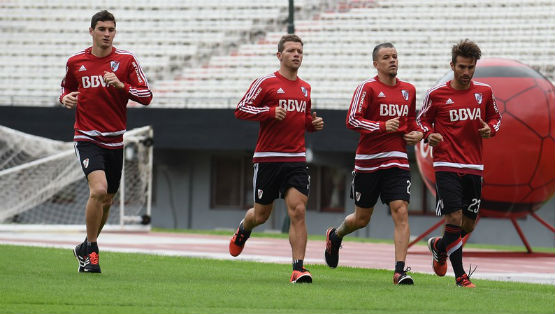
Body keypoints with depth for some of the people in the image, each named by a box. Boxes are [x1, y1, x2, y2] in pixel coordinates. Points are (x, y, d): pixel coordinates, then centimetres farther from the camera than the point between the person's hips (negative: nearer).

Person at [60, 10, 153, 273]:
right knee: (98, 190, -23)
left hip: (115, 141, 2)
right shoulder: (75, 62, 3)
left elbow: (146, 96, -2)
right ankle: (91, 251, -8)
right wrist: (66, 98, -3)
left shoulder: (126, 60, 0)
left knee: (106, 201, 10)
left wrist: (121, 85, -18)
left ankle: (85, 248, 33)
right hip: (87, 139, -2)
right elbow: (67, 89, 20)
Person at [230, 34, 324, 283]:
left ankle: (298, 269, -14)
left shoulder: (305, 88, 14)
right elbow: (240, 110, -7)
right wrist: (271, 111, -19)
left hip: (296, 159, 3)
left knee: (298, 211, -13)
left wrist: (314, 123, 6)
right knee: (261, 214, 9)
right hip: (267, 158, -3)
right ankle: (244, 230, 45)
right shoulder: (266, 83, -3)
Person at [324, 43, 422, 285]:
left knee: (400, 211, -14)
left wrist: (417, 133, 8)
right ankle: (335, 235, 43)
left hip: (397, 161, 3)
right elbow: (352, 120, -14)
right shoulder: (367, 88, -5)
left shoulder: (408, 90, 11)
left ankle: (400, 270, -16)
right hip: (368, 162, -3)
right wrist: (383, 126, -22)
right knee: (362, 218, 9)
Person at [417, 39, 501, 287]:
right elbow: (422, 120, 10)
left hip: (474, 168, 4)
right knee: (454, 218, -15)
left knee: (468, 225, 7)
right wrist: (429, 135, -11)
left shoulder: (484, 92, 7)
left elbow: (495, 116, 20)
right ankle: (460, 276, -6)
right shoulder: (436, 94, -2)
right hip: (446, 165, -4)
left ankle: (439, 246, 39)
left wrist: (490, 129, -3)